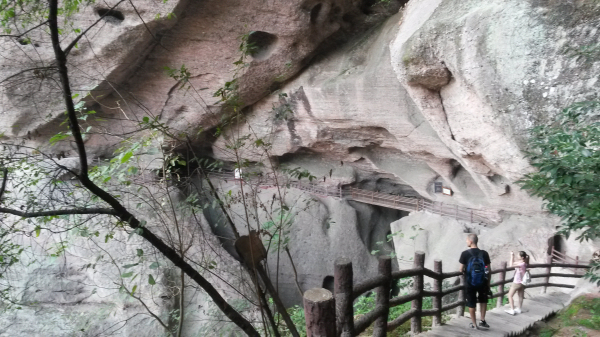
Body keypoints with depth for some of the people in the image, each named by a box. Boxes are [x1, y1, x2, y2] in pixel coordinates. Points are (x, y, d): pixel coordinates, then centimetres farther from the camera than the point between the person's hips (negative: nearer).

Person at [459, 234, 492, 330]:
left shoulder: (465, 254, -12)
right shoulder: (484, 253, -5)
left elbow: (461, 269, -8)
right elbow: (488, 270, -1)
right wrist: (488, 283, 9)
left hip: (470, 283, -2)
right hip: (482, 282, 2)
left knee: (471, 303, 12)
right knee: (483, 300, 26)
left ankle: (474, 324, 21)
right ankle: (482, 321, 24)